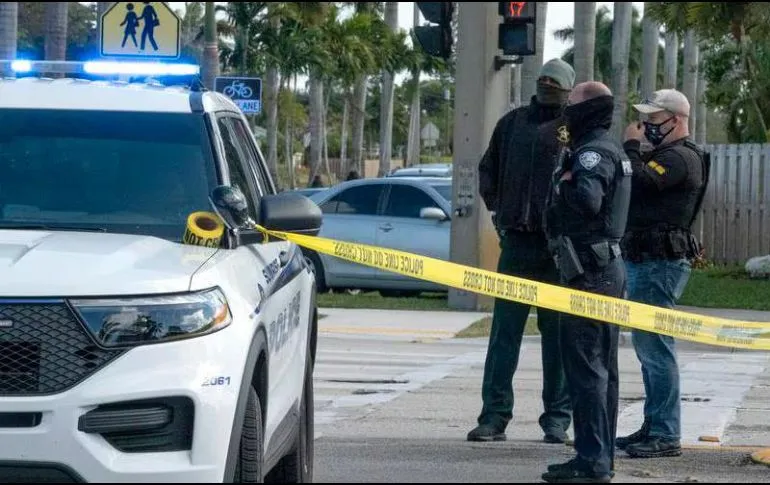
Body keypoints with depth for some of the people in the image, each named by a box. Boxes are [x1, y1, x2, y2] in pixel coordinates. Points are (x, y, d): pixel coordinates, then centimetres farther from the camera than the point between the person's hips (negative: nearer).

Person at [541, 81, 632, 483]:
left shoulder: (594, 152, -14)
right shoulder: (611, 150, 19)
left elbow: (587, 199, -30)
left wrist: (564, 181, -13)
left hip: (588, 270, -11)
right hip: (608, 267, 11)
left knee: (584, 364, -10)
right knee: (601, 366, 14)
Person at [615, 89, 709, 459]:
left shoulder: (682, 158, -11)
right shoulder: (665, 155, 22)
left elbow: (642, 181, -25)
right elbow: (637, 183, 15)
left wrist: (631, 145, -11)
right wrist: (634, 149, 2)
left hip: (661, 263, -11)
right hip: (645, 261, 11)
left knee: (654, 346, -12)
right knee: (648, 347, 15)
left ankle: (665, 435, -11)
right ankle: (654, 428, 22)